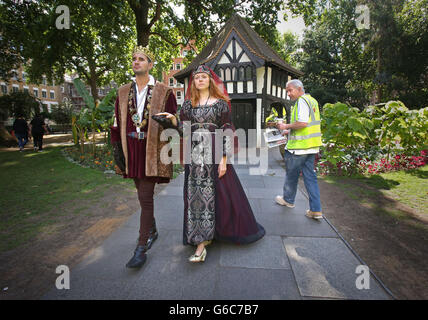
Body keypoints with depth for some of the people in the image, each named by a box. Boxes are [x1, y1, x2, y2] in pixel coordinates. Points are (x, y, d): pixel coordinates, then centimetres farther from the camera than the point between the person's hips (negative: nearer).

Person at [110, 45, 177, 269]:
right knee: (142, 194, 15)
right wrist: (116, 149, 8)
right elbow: (118, 122, 13)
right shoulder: (123, 92, 12)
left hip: (152, 148, -5)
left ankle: (142, 248, 5)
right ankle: (152, 230, 37)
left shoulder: (163, 91, -1)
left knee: (145, 197, -6)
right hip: (131, 147, 5)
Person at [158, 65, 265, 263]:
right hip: (194, 155, 3)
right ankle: (201, 241, 16)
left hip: (214, 153, -2)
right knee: (196, 195, 4)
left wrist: (224, 159, -10)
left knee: (219, 193, 0)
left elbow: (227, 132, -3)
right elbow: (184, 130, 10)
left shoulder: (220, 103, 2)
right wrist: (173, 119, -10)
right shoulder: (188, 104, 12)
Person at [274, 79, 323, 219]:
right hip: (311, 146, 9)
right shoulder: (311, 100, 18)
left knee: (291, 174, 10)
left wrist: (286, 126, -11)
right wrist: (291, 130, 19)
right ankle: (316, 210, 11)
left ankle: (288, 200, 29)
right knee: (310, 176, 10)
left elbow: (302, 123, -24)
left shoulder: (302, 101, -13)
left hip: (299, 146, -9)